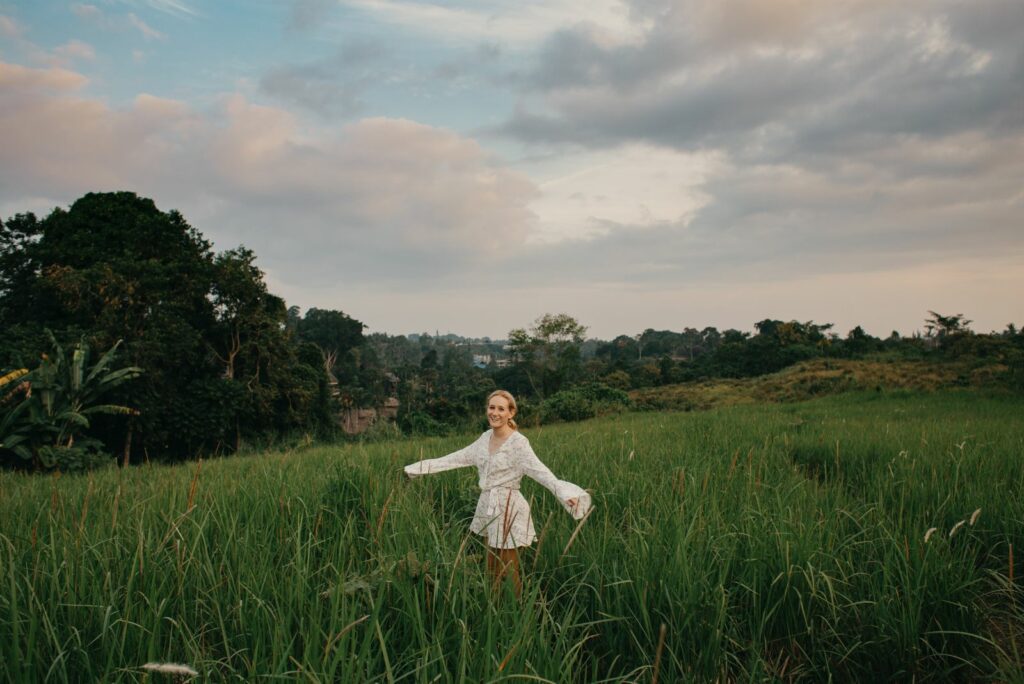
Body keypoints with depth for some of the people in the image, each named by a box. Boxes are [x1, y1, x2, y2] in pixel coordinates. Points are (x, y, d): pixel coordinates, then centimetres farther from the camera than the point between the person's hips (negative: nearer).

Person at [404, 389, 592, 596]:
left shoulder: (518, 442, -16)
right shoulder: (486, 438, 6)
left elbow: (539, 470, -29)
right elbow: (457, 458, 15)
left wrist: (564, 492, -45)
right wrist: (425, 466, 16)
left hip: (508, 508, -7)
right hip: (488, 506, 7)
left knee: (509, 572, 2)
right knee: (492, 569, 17)